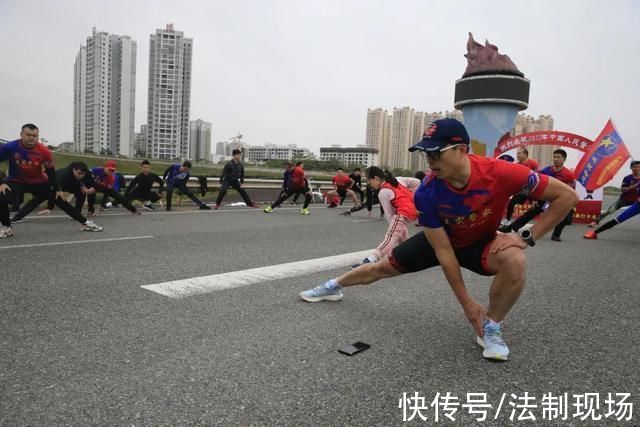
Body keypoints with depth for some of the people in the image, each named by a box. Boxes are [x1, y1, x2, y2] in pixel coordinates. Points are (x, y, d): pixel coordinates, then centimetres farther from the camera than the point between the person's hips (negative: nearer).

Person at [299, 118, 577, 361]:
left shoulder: (501, 173, -35)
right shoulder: (426, 194, -30)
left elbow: (566, 196, -24)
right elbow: (443, 252, -24)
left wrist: (527, 237, -29)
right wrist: (467, 303, -22)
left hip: (483, 242, -1)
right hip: (439, 240, 1)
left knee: (514, 260, -34)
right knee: (384, 267, 6)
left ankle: (491, 329, -8)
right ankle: (334, 286, 36)